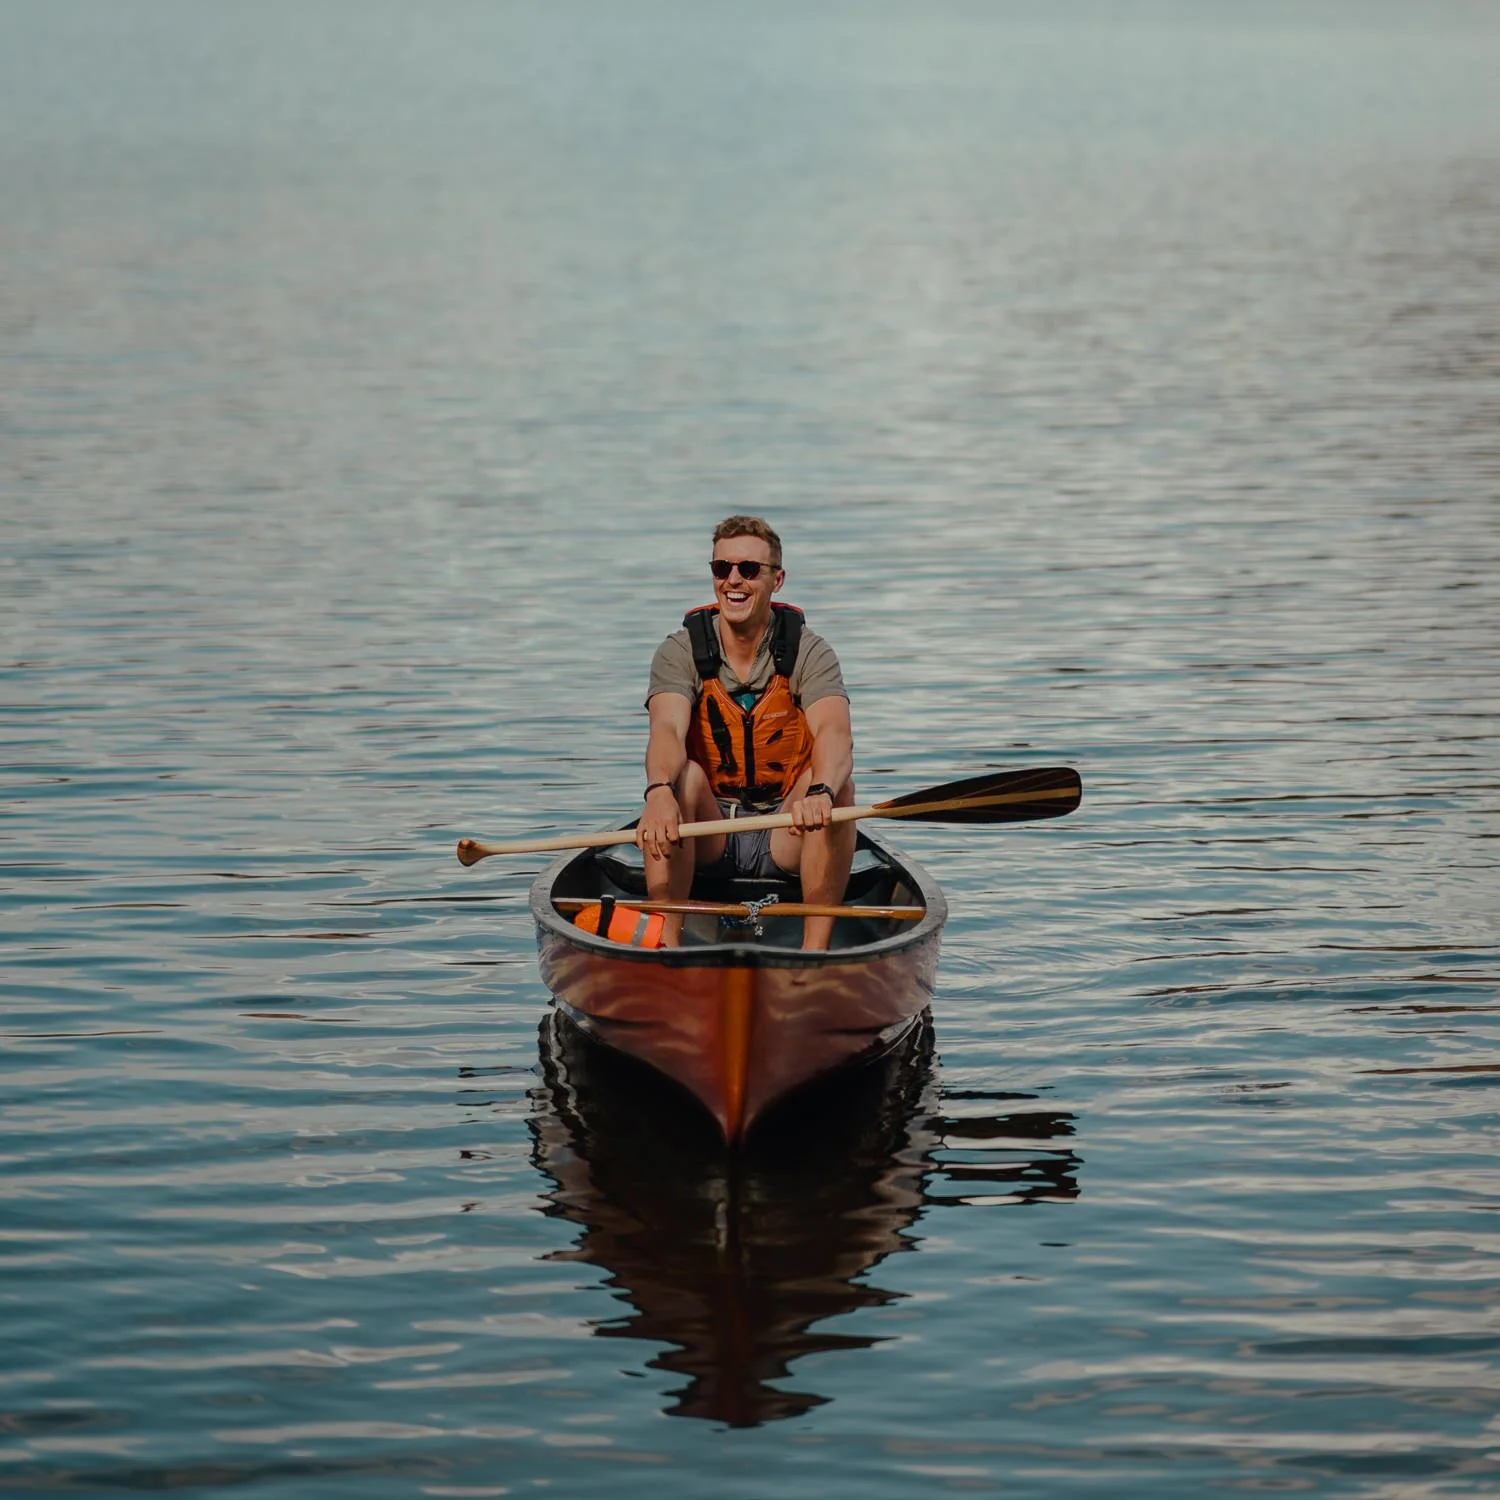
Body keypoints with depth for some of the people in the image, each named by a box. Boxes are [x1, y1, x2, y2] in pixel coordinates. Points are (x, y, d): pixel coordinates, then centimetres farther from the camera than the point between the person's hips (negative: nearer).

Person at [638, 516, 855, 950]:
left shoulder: (809, 653, -7)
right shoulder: (680, 652, -5)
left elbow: (835, 734, -26)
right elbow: (667, 730, -25)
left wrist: (820, 792, -50)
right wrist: (659, 791, -49)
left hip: (784, 837, 0)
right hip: (706, 837, 0)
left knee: (836, 784, -28)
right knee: (683, 776, -29)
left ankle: (815, 950, -29)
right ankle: (666, 943, -31)